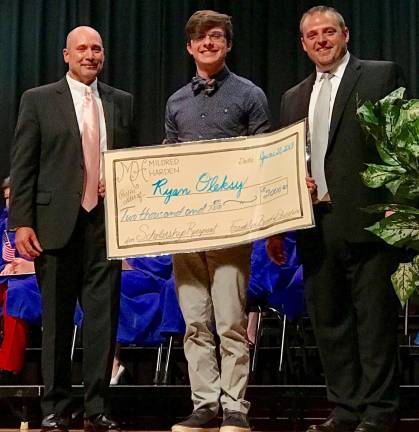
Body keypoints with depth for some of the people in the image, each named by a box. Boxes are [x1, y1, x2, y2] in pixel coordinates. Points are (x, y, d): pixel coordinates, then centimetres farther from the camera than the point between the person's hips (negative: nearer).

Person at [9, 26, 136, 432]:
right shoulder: (38, 100, 4)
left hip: (106, 222, 2)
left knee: (103, 316, 2)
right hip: (57, 223, -2)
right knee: (56, 319, 4)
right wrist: (21, 223, -7)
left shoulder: (122, 102, 12)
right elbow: (22, 166, 0)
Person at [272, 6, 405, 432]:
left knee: (374, 318, -2)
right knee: (328, 320, 9)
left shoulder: (382, 75, 3)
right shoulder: (293, 98, 20)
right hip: (316, 225, 6)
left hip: (366, 220, -6)